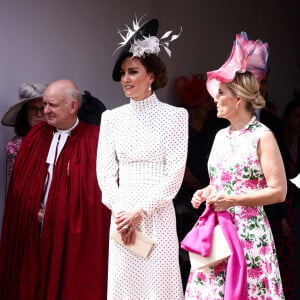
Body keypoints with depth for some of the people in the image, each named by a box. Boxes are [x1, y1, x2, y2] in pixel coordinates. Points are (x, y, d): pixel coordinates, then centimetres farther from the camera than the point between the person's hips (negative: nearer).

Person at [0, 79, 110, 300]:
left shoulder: (94, 140, -6)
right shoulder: (36, 137, 9)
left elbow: (98, 189, -9)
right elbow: (20, 185, 10)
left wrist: (62, 213, -11)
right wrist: (34, 210, -5)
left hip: (72, 237, -4)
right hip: (33, 234, 4)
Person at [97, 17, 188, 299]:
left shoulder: (174, 115, 0)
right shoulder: (112, 117, 9)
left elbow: (175, 173, -6)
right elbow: (105, 170, 7)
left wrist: (140, 211, -11)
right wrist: (120, 212, -6)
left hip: (158, 213, -3)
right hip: (122, 214, 3)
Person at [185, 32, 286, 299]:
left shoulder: (262, 137, -8)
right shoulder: (221, 136, 14)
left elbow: (278, 191, -11)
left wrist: (233, 200, -17)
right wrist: (205, 194, 5)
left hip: (249, 231, -6)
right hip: (216, 230, 7)